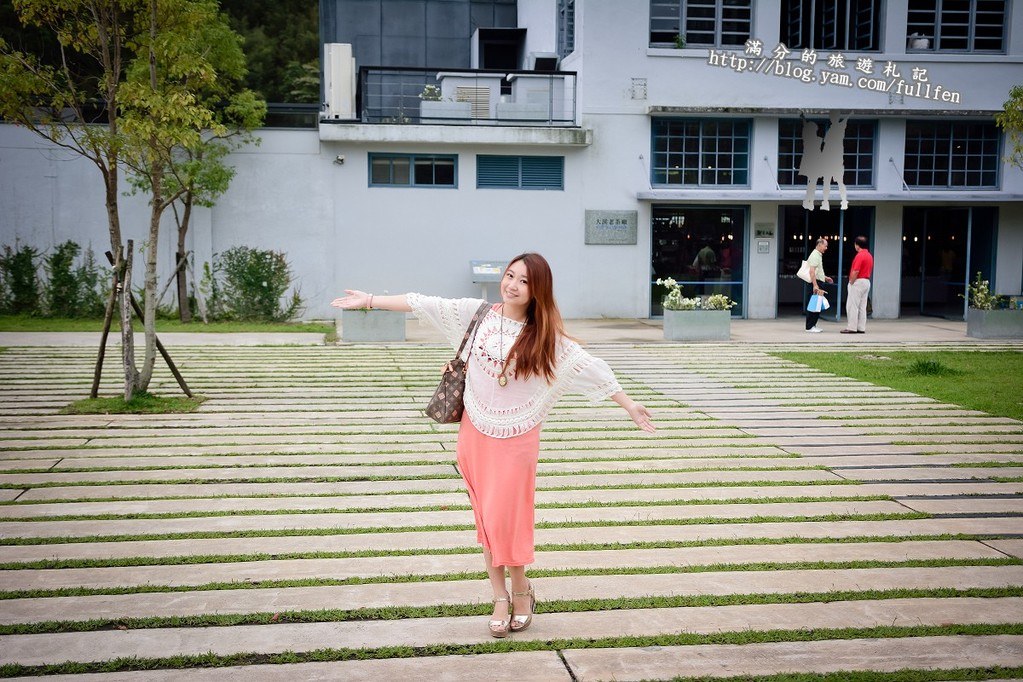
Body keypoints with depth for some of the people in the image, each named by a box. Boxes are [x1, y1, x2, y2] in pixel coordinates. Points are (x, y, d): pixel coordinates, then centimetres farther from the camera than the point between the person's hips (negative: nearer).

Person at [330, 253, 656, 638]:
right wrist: (370, 300, 2)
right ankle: (501, 597, 19)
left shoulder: (546, 336, -6)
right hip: (475, 432, 2)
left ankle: (520, 589, 22)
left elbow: (592, 370, -4)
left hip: (517, 438, -2)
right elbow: (425, 304, 0)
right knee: (486, 518, 8)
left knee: (505, 517, -2)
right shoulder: (478, 313, -2)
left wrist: (629, 405, -5)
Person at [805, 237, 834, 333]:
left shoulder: (818, 255, 18)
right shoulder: (814, 255, -14)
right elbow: (812, 272, -23)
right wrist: (815, 285, -29)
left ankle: (812, 325, 17)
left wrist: (825, 278, 25)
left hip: (818, 282, 10)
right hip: (815, 283, -10)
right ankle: (810, 326, -6)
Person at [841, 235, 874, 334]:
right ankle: (861, 328, 11)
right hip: (867, 281, 9)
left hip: (858, 282, -9)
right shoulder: (869, 255, 13)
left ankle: (851, 328, -5)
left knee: (852, 306, -5)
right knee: (862, 307, 10)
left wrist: (851, 282, -13)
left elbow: (855, 271, -23)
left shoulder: (859, 256, -17)